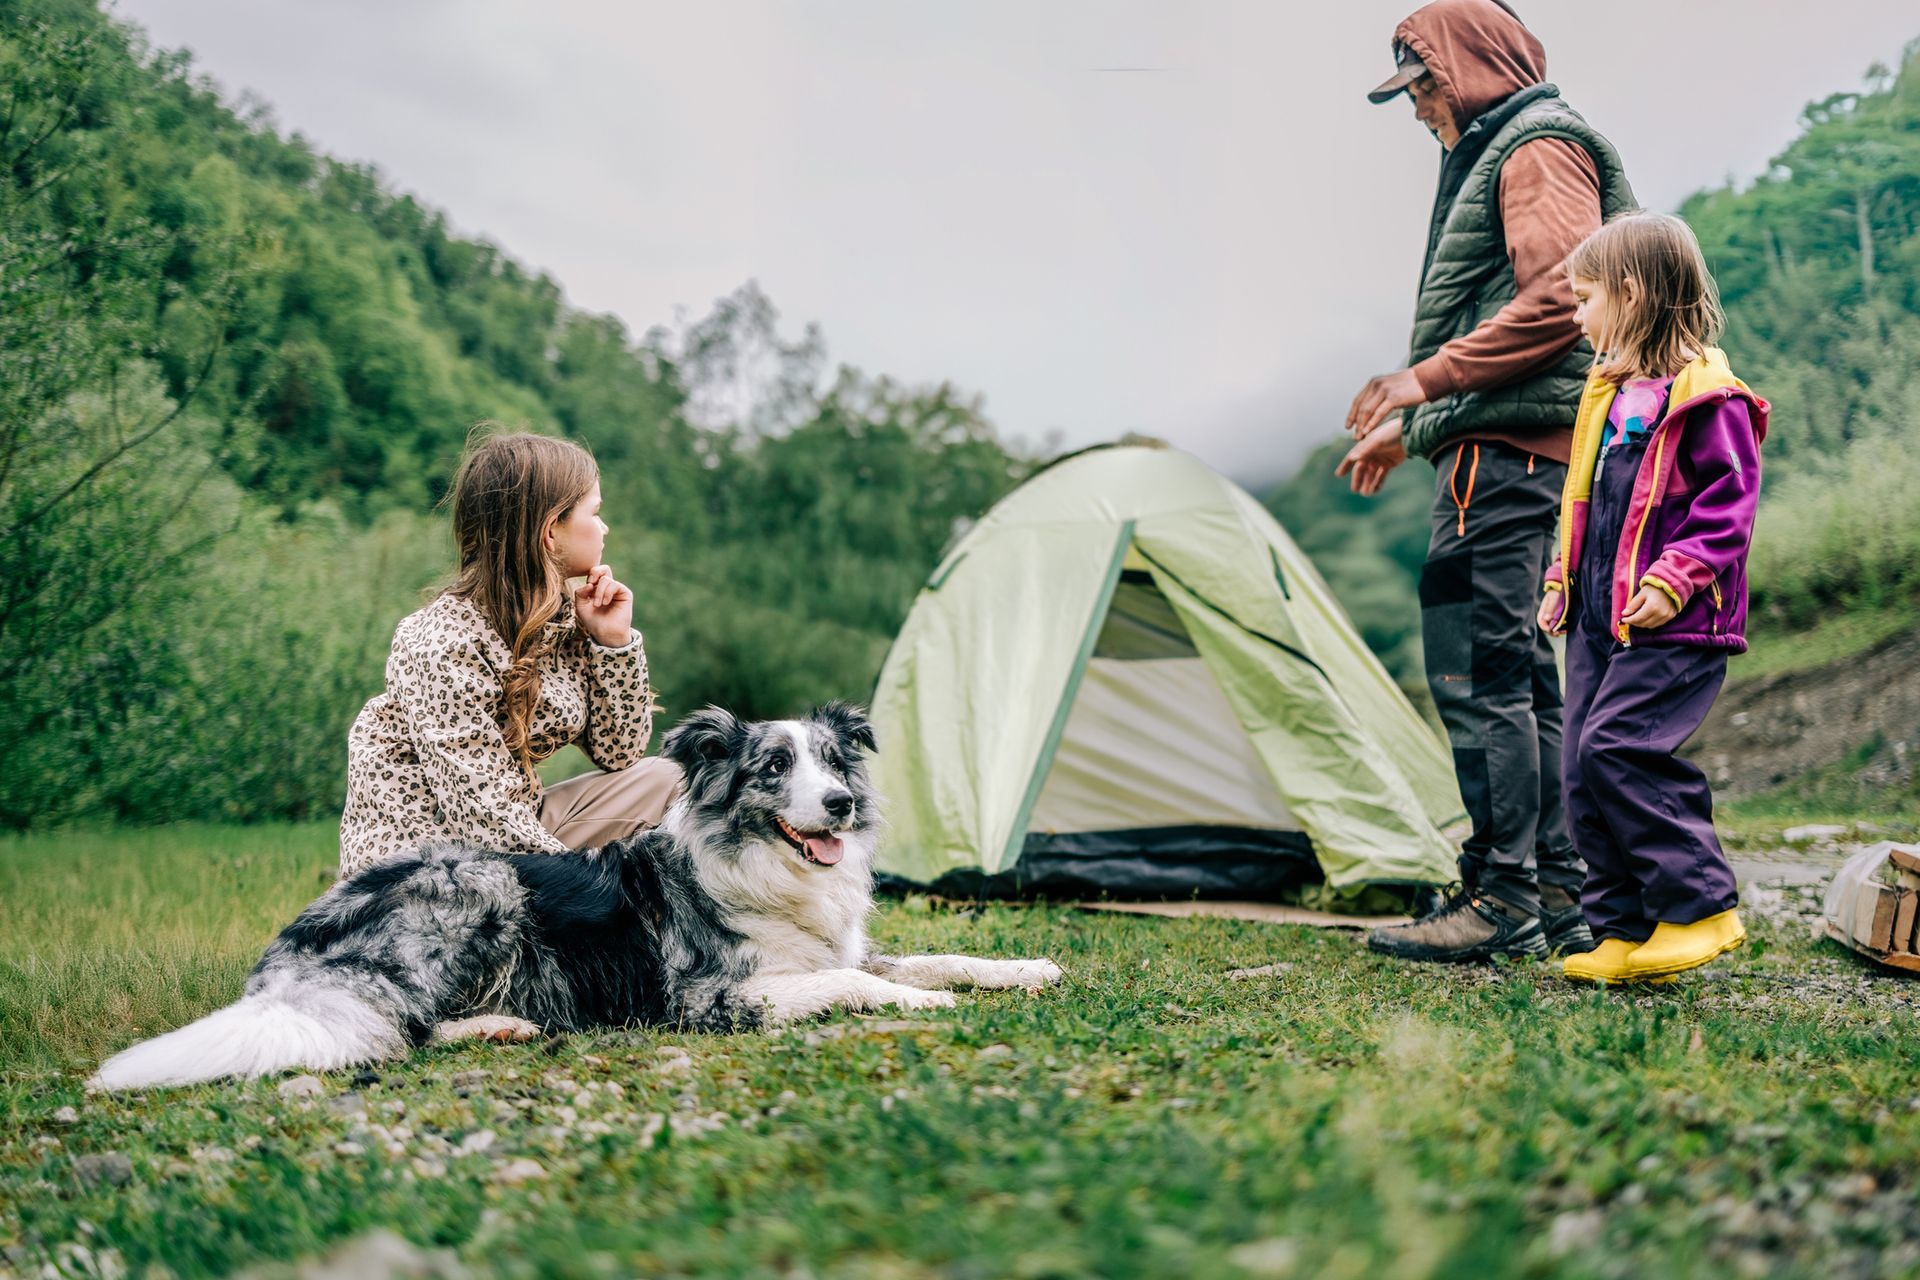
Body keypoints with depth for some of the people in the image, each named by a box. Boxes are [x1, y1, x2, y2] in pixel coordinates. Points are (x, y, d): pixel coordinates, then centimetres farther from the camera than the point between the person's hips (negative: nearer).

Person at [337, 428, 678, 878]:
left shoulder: (563, 617, 0)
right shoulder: (445, 645, -22)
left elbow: (618, 754, 4)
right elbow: (488, 820, -25)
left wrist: (613, 639, -7)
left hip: (515, 827, 8)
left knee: (659, 782, -5)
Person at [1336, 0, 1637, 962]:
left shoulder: (1540, 144, -5)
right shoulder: (1495, 156, 27)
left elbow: (1562, 298, -19)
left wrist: (1431, 379, -17)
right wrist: (1410, 427, 22)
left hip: (1510, 451, -11)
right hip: (1504, 453, 11)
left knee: (1478, 668, -12)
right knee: (1521, 679, 10)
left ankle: (1502, 895, -9)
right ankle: (1560, 897, 14)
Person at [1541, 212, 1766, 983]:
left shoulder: (1706, 396, -11)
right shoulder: (1608, 392, 17)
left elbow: (1729, 505, -14)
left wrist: (1674, 579, -22)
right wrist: (1562, 581, 19)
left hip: (1671, 628, -9)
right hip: (1597, 622, 9)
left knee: (1617, 746, -19)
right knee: (1585, 770, 5)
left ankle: (1700, 905, -5)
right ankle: (1624, 933, 13)